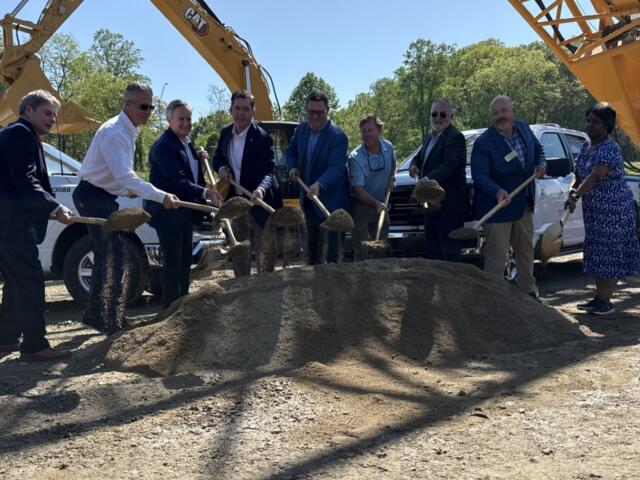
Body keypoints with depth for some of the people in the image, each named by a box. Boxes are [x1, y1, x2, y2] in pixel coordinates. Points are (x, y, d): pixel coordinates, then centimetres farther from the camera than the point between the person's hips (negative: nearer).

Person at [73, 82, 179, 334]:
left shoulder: (128, 131, 9)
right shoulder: (114, 132, -23)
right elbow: (125, 176, -33)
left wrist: (126, 188, 7)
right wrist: (162, 196, -38)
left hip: (102, 196, 10)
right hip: (93, 197, -10)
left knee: (106, 256, 17)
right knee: (114, 257, -10)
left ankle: (94, 313, 28)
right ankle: (113, 321, -3)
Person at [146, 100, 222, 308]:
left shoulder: (185, 142, 12)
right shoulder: (164, 145, -19)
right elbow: (176, 180, -27)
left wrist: (198, 159, 4)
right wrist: (205, 192, -35)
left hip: (185, 212, 10)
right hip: (168, 213, -10)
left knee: (185, 261, 17)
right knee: (172, 263, -4)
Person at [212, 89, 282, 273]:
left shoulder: (262, 138, -17)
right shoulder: (225, 133, 4)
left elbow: (268, 171, -24)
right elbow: (217, 158, 18)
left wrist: (260, 189, -45)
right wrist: (221, 168, -6)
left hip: (260, 203, -7)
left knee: (264, 254, -1)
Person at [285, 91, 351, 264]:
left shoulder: (338, 136, -20)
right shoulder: (302, 128, 2)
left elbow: (336, 167, -29)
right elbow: (290, 151, 16)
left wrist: (319, 184, -44)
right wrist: (293, 167, -5)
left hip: (330, 198, -7)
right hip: (308, 196, 7)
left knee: (332, 240, -4)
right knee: (312, 238, 19)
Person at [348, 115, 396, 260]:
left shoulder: (388, 147, -3)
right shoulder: (355, 157, -21)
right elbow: (358, 189, -25)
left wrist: (390, 179, 6)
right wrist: (376, 203, -37)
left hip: (382, 205, 6)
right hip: (361, 206, -5)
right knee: (361, 251, -7)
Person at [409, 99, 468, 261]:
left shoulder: (455, 137, -13)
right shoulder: (431, 137, 18)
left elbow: (450, 164, -25)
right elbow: (419, 156, 26)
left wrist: (429, 179, -39)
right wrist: (414, 165, 2)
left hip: (449, 205, -10)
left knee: (450, 251, -7)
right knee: (431, 247, 18)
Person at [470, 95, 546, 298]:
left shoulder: (524, 129, 0)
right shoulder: (483, 143, -21)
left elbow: (538, 148, 19)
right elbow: (480, 176, -28)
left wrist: (540, 164, -2)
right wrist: (498, 192, -44)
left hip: (524, 204, 7)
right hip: (497, 206, -7)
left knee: (526, 249, 20)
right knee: (496, 254, -5)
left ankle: (528, 290, 37)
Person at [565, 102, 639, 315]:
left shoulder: (610, 149, -18)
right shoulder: (586, 146, 9)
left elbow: (596, 176, -29)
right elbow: (579, 174, 13)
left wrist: (575, 196, -37)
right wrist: (572, 191, -6)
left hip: (613, 209, -9)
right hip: (593, 208, 9)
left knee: (610, 252, -3)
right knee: (597, 252, 13)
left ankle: (605, 301, 2)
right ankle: (599, 297, 22)